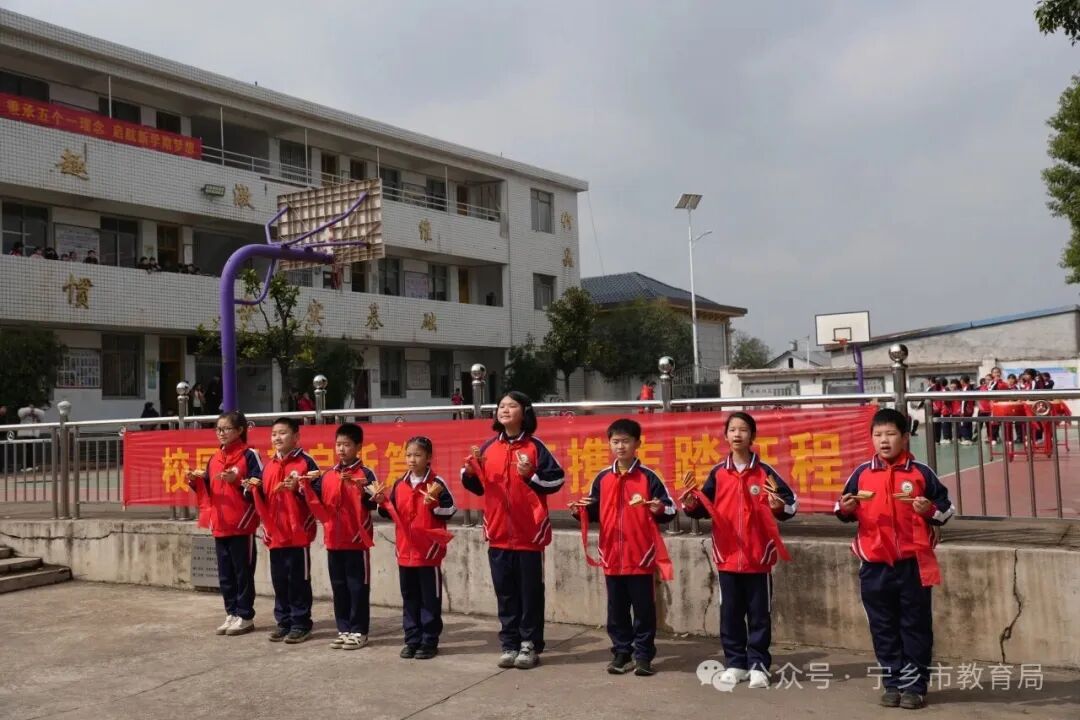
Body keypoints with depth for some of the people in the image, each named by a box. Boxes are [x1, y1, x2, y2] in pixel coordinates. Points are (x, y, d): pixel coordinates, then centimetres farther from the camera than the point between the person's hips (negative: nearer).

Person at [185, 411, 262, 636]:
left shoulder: (249, 455, -7)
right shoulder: (214, 459, 13)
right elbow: (208, 491, 17)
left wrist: (237, 480, -24)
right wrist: (196, 482, -1)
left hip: (242, 525, -6)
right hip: (219, 526, 7)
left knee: (243, 573, 1)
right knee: (225, 574, 12)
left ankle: (245, 617, 10)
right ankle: (231, 614, 22)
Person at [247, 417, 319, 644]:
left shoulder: (306, 462, -6)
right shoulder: (268, 465, 12)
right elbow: (263, 499, 15)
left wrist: (298, 488, -26)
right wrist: (256, 489, -4)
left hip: (298, 533, -6)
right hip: (275, 533, 6)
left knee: (298, 580, 1)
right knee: (279, 580, 12)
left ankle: (300, 624, 10)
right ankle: (283, 622, 22)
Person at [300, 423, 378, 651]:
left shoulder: (366, 475, -7)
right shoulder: (327, 476, 8)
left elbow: (372, 505, -18)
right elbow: (318, 506, 7)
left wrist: (363, 491, -36)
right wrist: (307, 487, -7)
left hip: (357, 541, -5)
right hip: (333, 541, 5)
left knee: (357, 587, 2)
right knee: (339, 587, 11)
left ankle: (359, 631, 10)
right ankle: (344, 629, 21)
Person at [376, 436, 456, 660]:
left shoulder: (436, 483, -7)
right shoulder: (399, 484, 8)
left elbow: (450, 510, -8)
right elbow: (391, 513, 15)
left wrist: (433, 503, -24)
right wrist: (383, 503, -4)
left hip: (429, 551, -5)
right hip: (405, 552, 5)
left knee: (430, 600, 3)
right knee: (409, 599, 12)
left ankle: (429, 642, 12)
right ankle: (412, 640, 21)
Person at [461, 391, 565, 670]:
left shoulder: (534, 446, -5)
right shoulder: (488, 448, 6)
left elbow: (556, 479, -5)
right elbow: (478, 487, 14)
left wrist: (531, 475, -19)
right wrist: (471, 471, -6)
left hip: (529, 532, -4)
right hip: (498, 532, 4)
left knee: (530, 591, 4)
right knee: (505, 592, 10)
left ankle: (530, 646, 13)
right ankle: (509, 645, 19)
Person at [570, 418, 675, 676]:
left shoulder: (648, 477, -4)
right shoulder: (602, 478, 7)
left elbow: (670, 509, -6)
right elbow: (594, 512, 12)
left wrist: (659, 509, -27)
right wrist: (580, 511, -8)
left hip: (641, 556, -3)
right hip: (612, 556, 4)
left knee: (643, 609, 5)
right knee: (617, 610, 12)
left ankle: (643, 655, 15)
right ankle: (621, 653, 24)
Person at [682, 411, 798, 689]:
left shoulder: (765, 472, -4)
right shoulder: (718, 473, 3)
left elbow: (792, 502, -6)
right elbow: (705, 508, 7)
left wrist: (780, 506, -26)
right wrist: (691, 505, -13)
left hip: (758, 557, -2)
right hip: (727, 556, 2)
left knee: (759, 614, 6)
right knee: (730, 614, 10)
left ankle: (758, 665, 16)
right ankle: (735, 663, 22)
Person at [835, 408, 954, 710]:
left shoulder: (921, 473, -1)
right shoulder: (862, 473, 4)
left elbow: (946, 508, 6)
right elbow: (846, 512, 12)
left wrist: (930, 509, -14)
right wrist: (845, 508, -10)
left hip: (913, 563, -2)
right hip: (875, 565, 2)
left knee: (915, 627, 5)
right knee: (883, 629, 9)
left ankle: (915, 685, 15)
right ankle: (892, 683, 20)